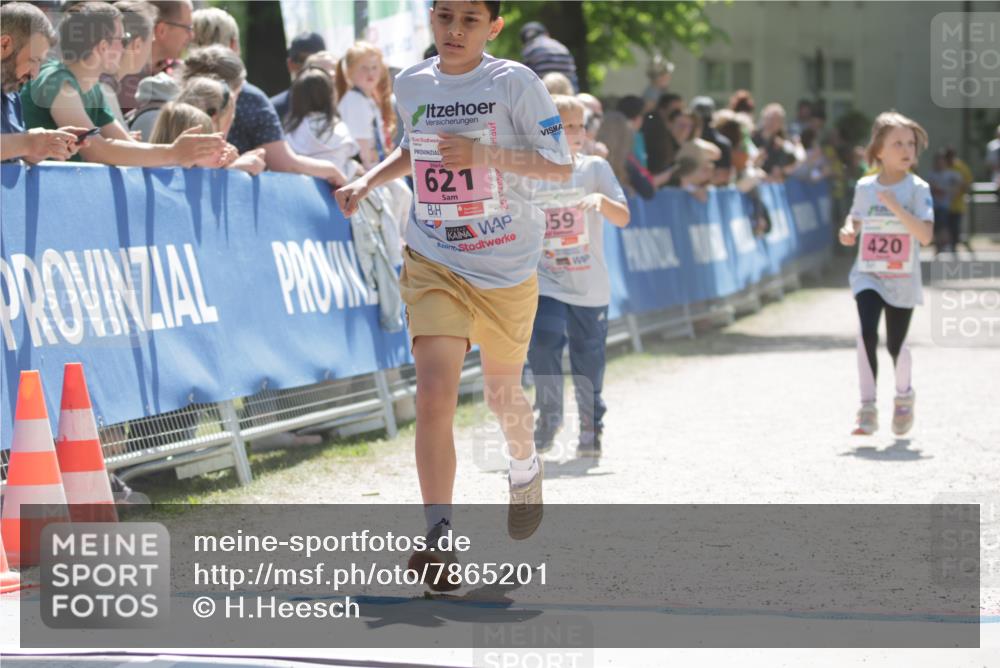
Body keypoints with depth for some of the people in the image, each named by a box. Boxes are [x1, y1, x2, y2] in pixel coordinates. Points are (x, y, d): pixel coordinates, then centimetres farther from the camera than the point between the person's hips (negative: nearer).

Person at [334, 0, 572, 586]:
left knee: (502, 394, 16)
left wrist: (484, 153, -23)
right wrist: (369, 182, 9)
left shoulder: (515, 83, -9)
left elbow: (561, 167, -11)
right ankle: (439, 538, -16)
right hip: (434, 265, 2)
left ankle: (526, 466, 51)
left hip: (508, 269, -2)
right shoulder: (411, 85, 4)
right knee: (435, 395, -17)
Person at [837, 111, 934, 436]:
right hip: (868, 275, 1)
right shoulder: (865, 187, 1)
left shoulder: (917, 189, -9)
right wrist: (848, 230, -3)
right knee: (867, 331, -20)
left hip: (902, 279, -1)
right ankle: (868, 407, -15)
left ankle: (904, 396, 37)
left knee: (896, 343, 6)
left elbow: (926, 236, -19)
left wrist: (896, 208, -27)